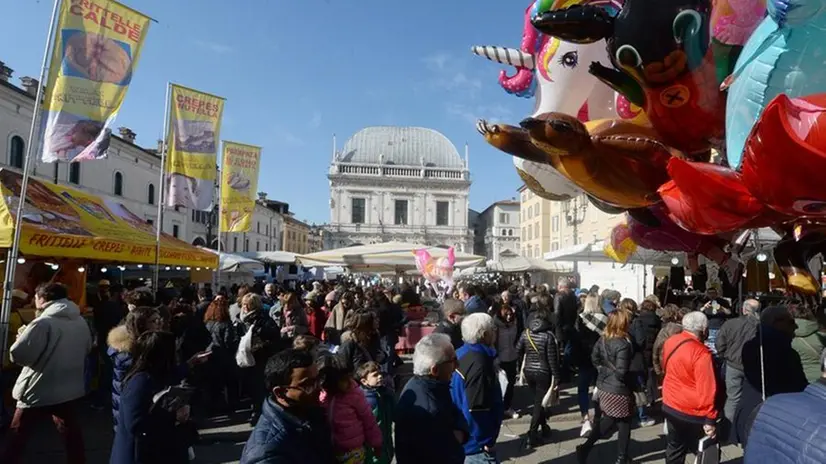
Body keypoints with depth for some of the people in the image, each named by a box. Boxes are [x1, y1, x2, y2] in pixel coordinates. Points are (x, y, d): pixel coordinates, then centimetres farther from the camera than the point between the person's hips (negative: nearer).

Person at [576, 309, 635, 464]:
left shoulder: (603, 339, 0)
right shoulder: (623, 344, -24)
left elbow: (594, 358, 13)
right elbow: (621, 373, -24)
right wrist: (633, 382, -8)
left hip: (603, 386, 7)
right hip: (618, 390, -7)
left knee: (608, 419, 21)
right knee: (624, 423, 14)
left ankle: (585, 447, 16)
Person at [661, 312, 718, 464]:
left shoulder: (670, 342, -2)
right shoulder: (701, 353, -25)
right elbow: (706, 390, -24)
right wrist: (710, 419, -17)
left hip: (670, 407, 7)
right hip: (692, 413, -7)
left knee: (674, 449, 20)